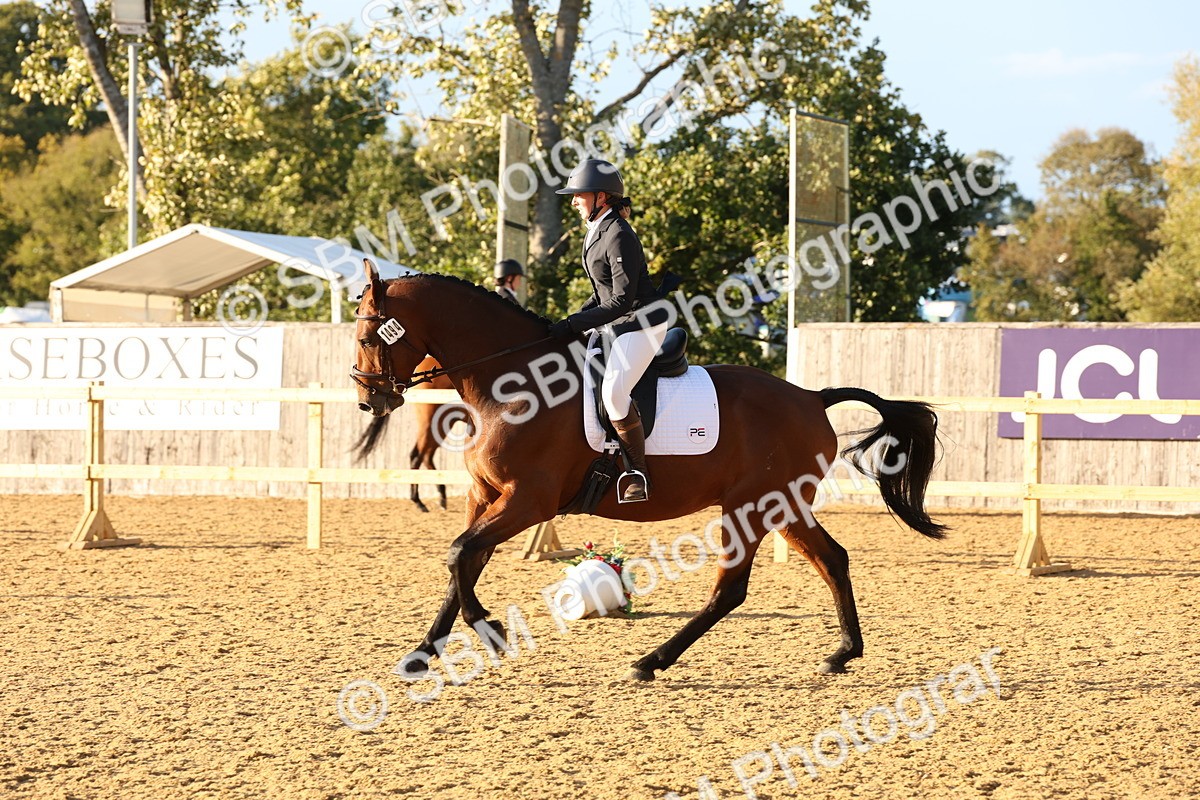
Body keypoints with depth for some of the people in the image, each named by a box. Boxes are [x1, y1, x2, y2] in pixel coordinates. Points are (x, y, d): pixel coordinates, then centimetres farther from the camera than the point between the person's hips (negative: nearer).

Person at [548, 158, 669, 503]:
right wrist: (571, 322, 8)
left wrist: (575, 323, -22)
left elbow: (622, 300, -22)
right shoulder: (595, 232, 11)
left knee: (613, 391, -28)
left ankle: (638, 473, -19)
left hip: (642, 324, -11)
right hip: (615, 326, 11)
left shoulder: (619, 237, -19)